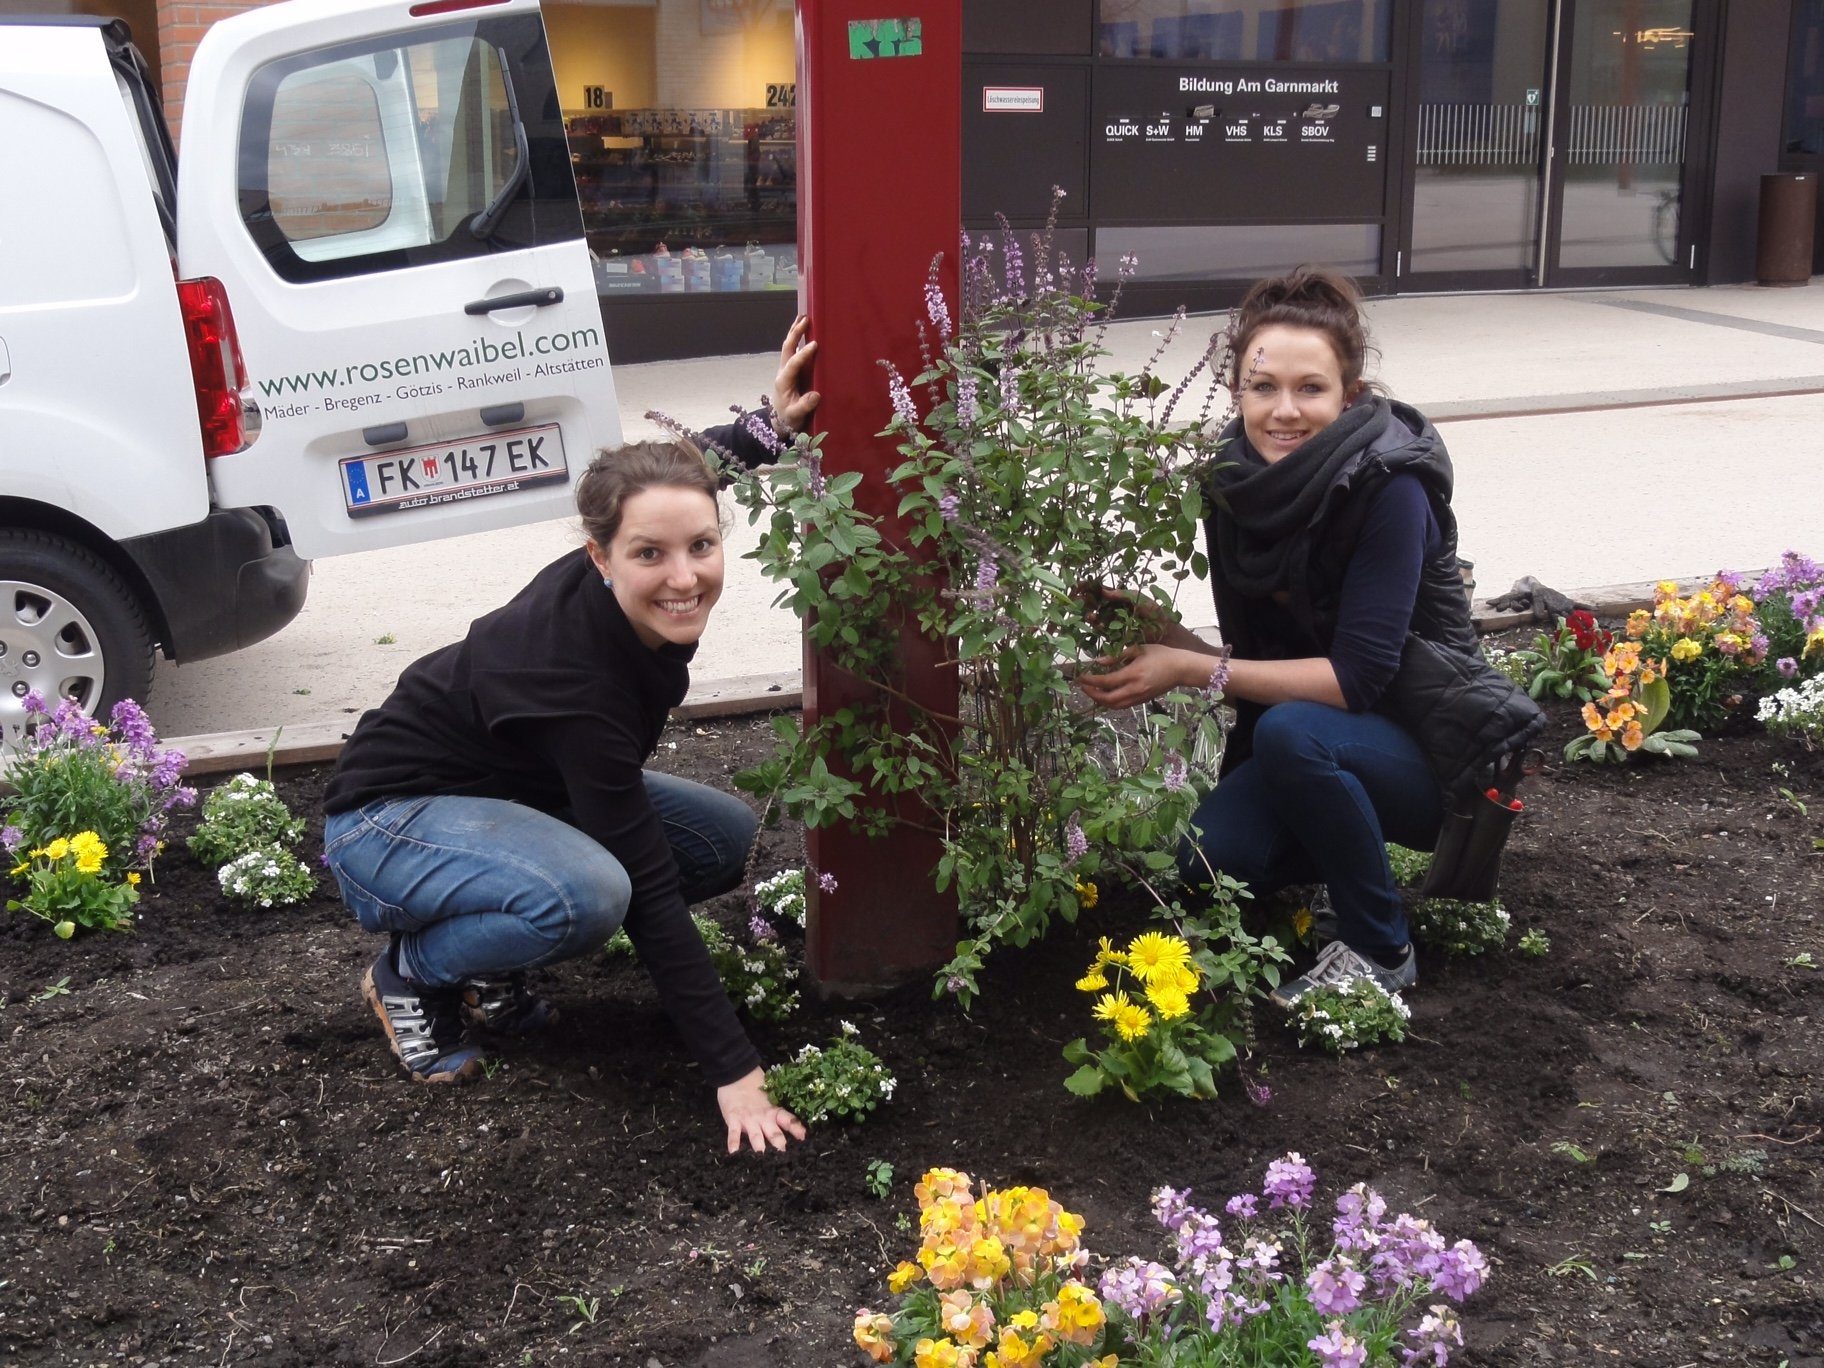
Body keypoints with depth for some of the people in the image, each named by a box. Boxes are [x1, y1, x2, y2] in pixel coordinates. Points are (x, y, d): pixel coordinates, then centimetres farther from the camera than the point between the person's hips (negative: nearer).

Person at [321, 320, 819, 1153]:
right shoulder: (572, 678, -36)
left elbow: (687, 469, 7)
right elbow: (647, 889, -34)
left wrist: (772, 426, -9)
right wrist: (731, 1070, -31)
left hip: (512, 792, 9)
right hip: (388, 818, -8)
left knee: (726, 837, -2)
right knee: (584, 893, -37)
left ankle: (490, 971, 7)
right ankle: (411, 972, -5)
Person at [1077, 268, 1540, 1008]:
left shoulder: (1389, 488, -25)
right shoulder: (1237, 484, -7)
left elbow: (1357, 676, -28)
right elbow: (1256, 656, -1)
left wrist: (1192, 670, -30)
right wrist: (1162, 636, -19)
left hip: (1436, 745, -5)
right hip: (1325, 738, 6)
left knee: (1291, 733, -33)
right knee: (1212, 857, -18)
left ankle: (1378, 951, -11)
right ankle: (1369, 853, 14)